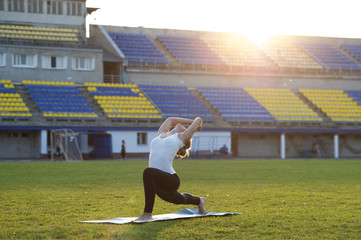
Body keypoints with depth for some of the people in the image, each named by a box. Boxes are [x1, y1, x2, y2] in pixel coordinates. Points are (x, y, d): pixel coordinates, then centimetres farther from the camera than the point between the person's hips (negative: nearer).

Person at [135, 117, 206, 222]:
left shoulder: (182, 137, 9)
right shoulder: (161, 134, 23)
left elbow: (198, 119, 20)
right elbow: (170, 120, 41)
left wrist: (197, 126, 42)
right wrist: (192, 122, 47)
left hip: (170, 180, -7)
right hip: (159, 182, 8)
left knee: (148, 172, -36)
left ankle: (147, 213, -29)